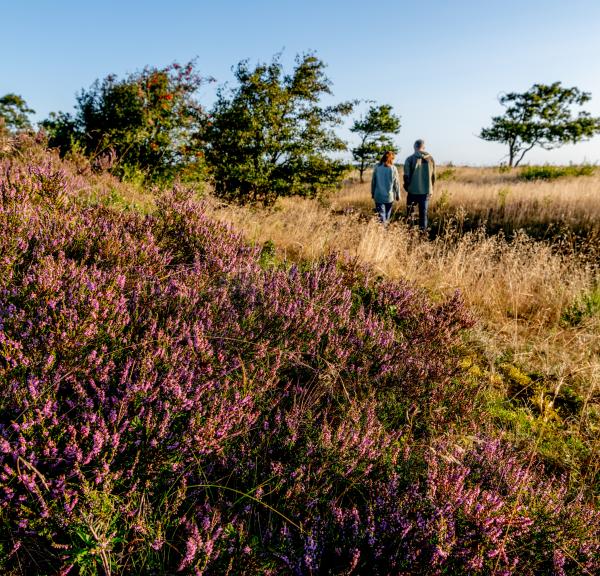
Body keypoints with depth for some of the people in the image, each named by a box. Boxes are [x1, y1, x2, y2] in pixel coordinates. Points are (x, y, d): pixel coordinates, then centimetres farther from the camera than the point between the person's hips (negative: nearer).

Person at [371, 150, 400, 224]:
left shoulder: (377, 168, -2)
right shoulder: (393, 169, -6)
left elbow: (373, 182, 4)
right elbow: (396, 183, -1)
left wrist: (372, 193, 15)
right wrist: (398, 195, 10)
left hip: (378, 196, 0)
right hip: (389, 196, 0)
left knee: (381, 215, 0)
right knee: (387, 215, 15)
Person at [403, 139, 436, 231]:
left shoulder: (410, 159, -6)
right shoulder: (430, 159, 2)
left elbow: (406, 175, -5)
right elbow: (433, 175, 6)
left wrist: (406, 187, 10)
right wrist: (431, 189, 16)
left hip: (413, 190, -2)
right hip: (426, 191, 2)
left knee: (410, 209, 15)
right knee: (423, 212, 8)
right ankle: (423, 230, 8)